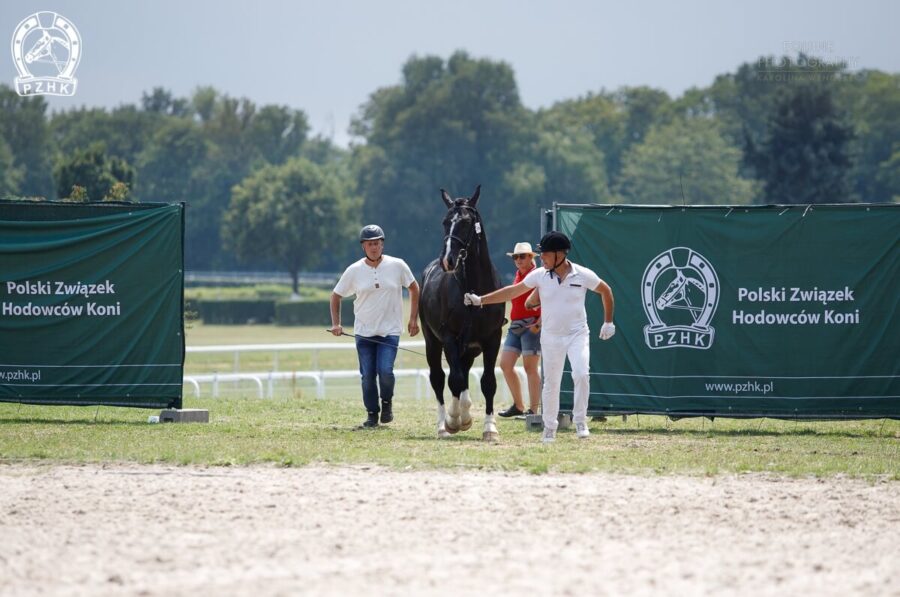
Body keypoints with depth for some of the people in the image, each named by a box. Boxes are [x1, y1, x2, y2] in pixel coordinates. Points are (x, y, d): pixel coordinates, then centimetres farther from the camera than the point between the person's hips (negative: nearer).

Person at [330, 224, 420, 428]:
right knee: (367, 375, 0)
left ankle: (387, 402, 11)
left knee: (385, 371, -16)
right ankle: (372, 414, 16)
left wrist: (413, 319, 5)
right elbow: (336, 296, 7)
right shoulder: (354, 271, -2)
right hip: (364, 332, 1)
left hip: (390, 330, -1)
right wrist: (336, 324, -1)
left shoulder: (397, 266, -4)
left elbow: (414, 289, 9)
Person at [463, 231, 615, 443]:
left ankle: (580, 422, -6)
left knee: (581, 374, -20)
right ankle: (549, 427, 22)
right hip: (551, 337, 2)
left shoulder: (583, 275, -9)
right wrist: (480, 300, -7)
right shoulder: (540, 276, -5)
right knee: (551, 383, 7)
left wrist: (608, 322, 7)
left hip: (578, 335, -2)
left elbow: (605, 291, 6)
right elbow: (512, 291, -2)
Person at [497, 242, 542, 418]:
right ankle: (518, 405, 16)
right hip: (515, 325, 9)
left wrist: (539, 323, -24)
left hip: (532, 326, -9)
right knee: (505, 364, 6)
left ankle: (533, 410, -1)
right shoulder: (518, 275, 16)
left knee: (530, 368, -6)